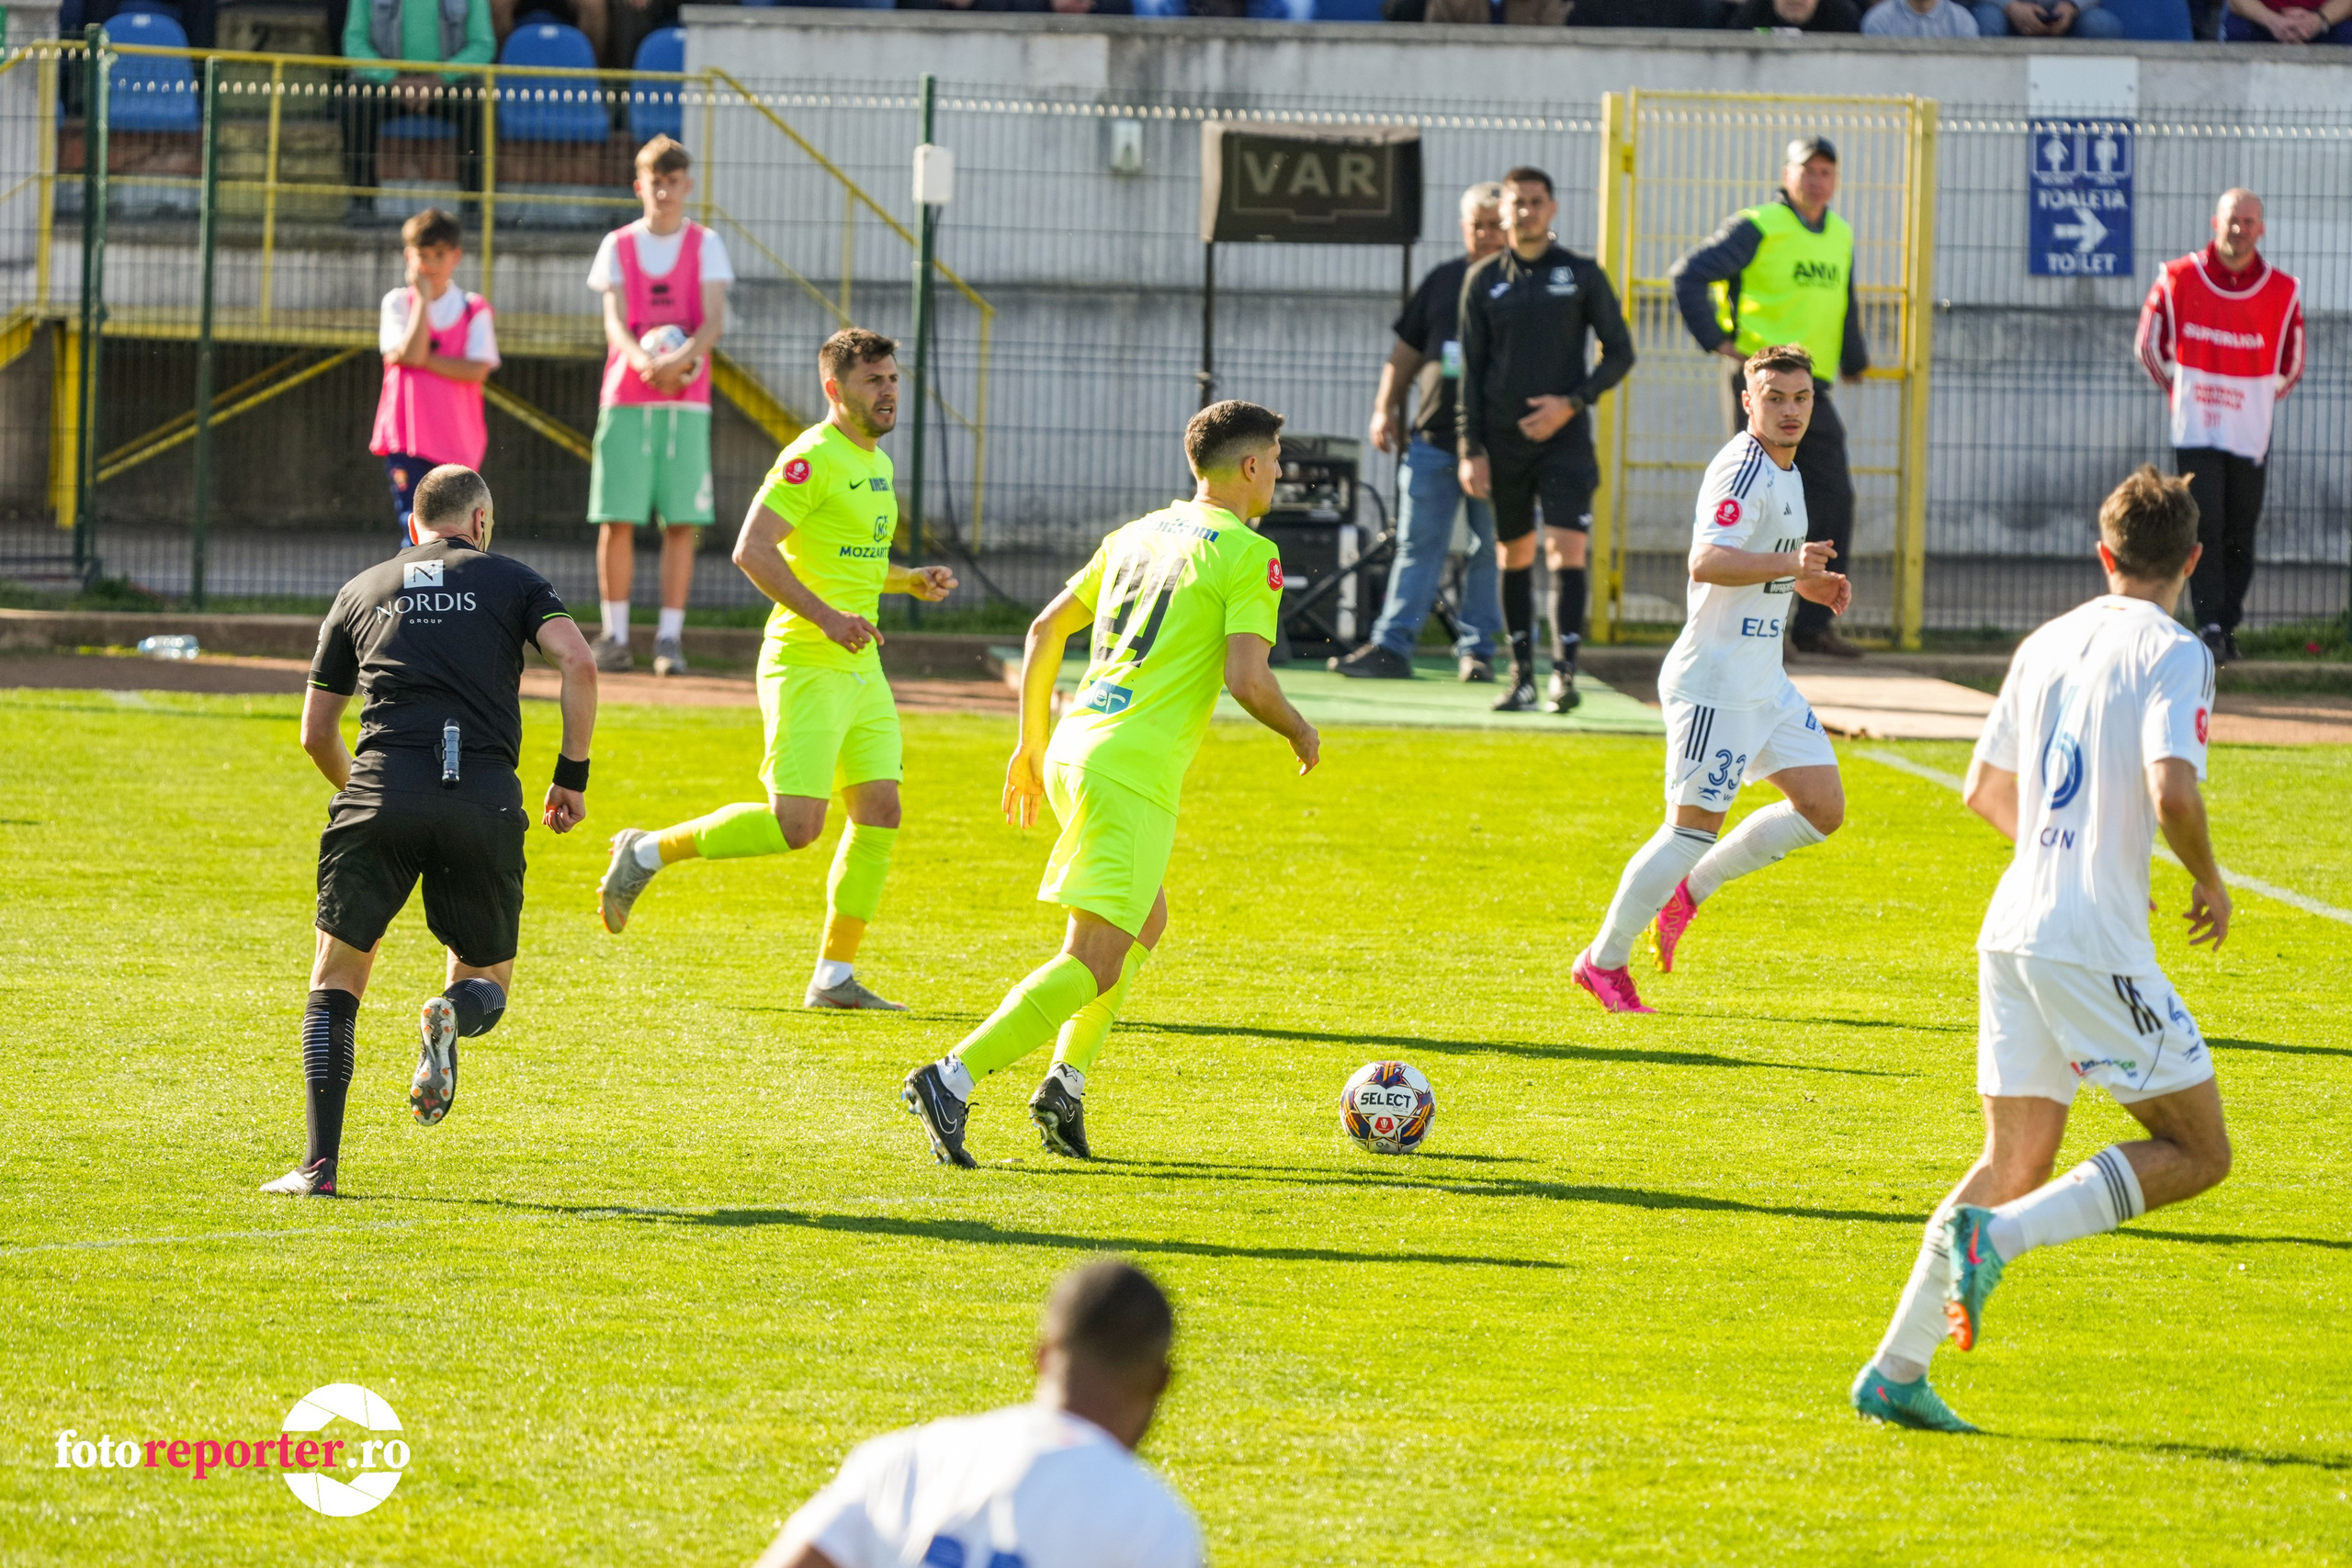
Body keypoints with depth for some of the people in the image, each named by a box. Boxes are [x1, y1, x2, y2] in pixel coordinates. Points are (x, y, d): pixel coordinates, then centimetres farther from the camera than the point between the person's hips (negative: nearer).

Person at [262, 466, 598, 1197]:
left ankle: (320, 1164, -1)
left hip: (382, 786, 1)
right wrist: (572, 774, 6)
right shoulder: (510, 580, 17)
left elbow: (316, 733, 25)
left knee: (337, 979, 13)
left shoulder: (361, 591, 23)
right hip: (486, 795, -1)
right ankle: (453, 1018, -22)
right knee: (487, 981, 17)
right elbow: (577, 662, -2)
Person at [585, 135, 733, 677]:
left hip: (686, 402, 0)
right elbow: (614, 321, -3)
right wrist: (642, 359, -24)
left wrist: (683, 357, -26)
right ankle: (615, 635, 3)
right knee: (617, 520, -4)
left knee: (681, 523, -4)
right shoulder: (618, 246, 8)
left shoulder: (706, 246, 7)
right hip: (625, 398, 0)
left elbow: (714, 321, -5)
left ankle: (670, 637, -1)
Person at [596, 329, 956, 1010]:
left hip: (861, 667, 9)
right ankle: (646, 853, 3)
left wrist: (913, 582, 14)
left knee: (880, 813, 1)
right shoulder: (812, 460, -13)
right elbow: (752, 550, -21)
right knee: (794, 824, -14)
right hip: (804, 665, -9)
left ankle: (834, 977, 8)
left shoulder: (877, 464, 17)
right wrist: (824, 615, -27)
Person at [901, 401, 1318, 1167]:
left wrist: (1031, 744, 27)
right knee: (1095, 964, -11)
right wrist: (1299, 732, 5)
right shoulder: (1248, 555, -5)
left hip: (1072, 750, 9)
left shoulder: (1139, 534, 17)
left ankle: (1067, 1083, 16)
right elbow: (1247, 679, -15)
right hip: (1133, 771, -9)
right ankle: (953, 1079, -23)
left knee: (1146, 924, 26)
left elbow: (1046, 628, 20)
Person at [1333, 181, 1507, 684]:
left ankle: (1477, 649, 10)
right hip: (1433, 436, 3)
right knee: (1417, 544, 0)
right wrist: (1386, 407, 11)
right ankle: (1391, 647, -1)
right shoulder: (1442, 281, 14)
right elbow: (1406, 351, 19)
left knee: (1490, 550, 2)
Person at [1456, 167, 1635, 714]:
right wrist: (1471, 448, 1)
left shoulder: (1583, 274, 2)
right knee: (1514, 556, 7)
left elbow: (1620, 353, 5)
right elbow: (1471, 369, 8)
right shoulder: (1483, 280, 6)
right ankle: (1522, 677, 14)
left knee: (1567, 548, -14)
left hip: (1564, 434, -2)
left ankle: (1565, 673, -18)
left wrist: (1573, 402, -10)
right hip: (1504, 438, 2)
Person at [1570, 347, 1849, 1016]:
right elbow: (1706, 562, -30)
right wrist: (1791, 565, -39)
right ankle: (1605, 959, 6)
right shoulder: (1743, 470, -17)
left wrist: (1806, 583, 14)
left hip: (1764, 679, 10)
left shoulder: (1783, 470, 15)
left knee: (1822, 809, 6)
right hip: (1717, 679, -10)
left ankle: (1689, 889, 20)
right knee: (1694, 826, -7)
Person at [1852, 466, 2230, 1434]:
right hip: (2096, 944, -7)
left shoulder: (2047, 646, 14)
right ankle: (1995, 1236, -14)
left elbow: (1986, 792, 23)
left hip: (2013, 933, 7)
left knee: (2017, 1162, 13)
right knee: (2197, 1151, 2)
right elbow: (2173, 794, -21)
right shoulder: (2172, 654, -7)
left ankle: (1898, 1369, 5)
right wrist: (2209, 883, -2)